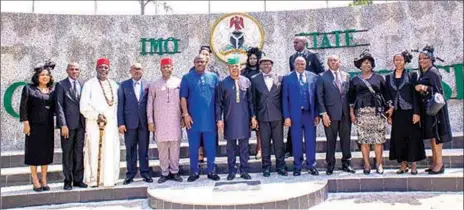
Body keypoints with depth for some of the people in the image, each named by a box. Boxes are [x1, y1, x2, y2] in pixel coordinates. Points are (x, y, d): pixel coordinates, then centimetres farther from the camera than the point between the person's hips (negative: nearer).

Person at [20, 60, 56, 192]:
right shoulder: (29, 89, 0)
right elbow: (23, 107, -4)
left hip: (48, 126, 3)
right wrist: (25, 122, -12)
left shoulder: (52, 91, 9)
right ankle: (35, 181, 8)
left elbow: (55, 108, 8)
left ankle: (44, 180, 15)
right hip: (34, 125, -3)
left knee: (46, 152, 6)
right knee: (34, 151, 2)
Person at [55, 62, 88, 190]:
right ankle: (68, 181, 13)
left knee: (79, 153, 9)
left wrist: (87, 123, 3)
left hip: (81, 123, 3)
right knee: (67, 153, 4)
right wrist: (63, 125, -12)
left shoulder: (83, 85, 10)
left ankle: (78, 179, 17)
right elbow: (59, 106, -5)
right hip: (68, 124, -3)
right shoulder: (61, 85, 0)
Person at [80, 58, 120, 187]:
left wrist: (111, 117, 4)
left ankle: (108, 179, 6)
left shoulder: (114, 85, 13)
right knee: (93, 151, -3)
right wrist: (97, 116, -12)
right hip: (93, 123, -3)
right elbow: (84, 106, -4)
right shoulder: (89, 84, 2)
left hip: (110, 123, 3)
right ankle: (93, 180, 4)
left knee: (109, 151, 1)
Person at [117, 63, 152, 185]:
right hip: (130, 122, 0)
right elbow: (120, 105, 2)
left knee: (144, 149, 6)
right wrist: (121, 123, -5)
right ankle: (130, 174, 12)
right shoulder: (124, 85, 5)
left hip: (144, 122, 1)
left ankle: (145, 173, 14)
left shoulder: (147, 85, 7)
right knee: (130, 150, 4)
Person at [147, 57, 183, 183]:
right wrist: (150, 121, 1)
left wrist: (183, 116, 2)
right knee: (162, 147, 3)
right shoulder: (154, 84, 6)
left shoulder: (179, 82, 4)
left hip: (175, 120, 0)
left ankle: (174, 171, 12)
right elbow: (150, 104, 6)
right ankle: (164, 173, 11)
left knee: (175, 146, 2)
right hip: (160, 121, 1)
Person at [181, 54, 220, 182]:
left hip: (210, 119, 1)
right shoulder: (187, 78, 4)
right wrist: (186, 114, -9)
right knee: (193, 147, 7)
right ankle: (194, 172, 18)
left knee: (211, 146, 6)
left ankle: (211, 171, 17)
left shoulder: (213, 77, 8)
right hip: (193, 119, -1)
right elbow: (183, 97, -1)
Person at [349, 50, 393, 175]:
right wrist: (352, 113, 3)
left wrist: (390, 107, 1)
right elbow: (351, 98, 10)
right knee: (363, 140, -2)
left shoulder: (378, 78, 13)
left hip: (377, 111, 0)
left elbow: (385, 93, 12)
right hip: (362, 112, 0)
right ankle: (367, 165, 4)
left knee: (378, 139, -4)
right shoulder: (355, 80, 12)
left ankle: (379, 164, 4)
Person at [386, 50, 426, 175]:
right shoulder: (388, 78, 9)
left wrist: (416, 112, -12)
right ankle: (403, 165, 13)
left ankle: (413, 165, 7)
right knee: (398, 139, 4)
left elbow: (415, 94, -3)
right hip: (396, 113, 3)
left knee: (412, 137, -1)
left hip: (409, 112, -2)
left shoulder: (411, 76, 2)